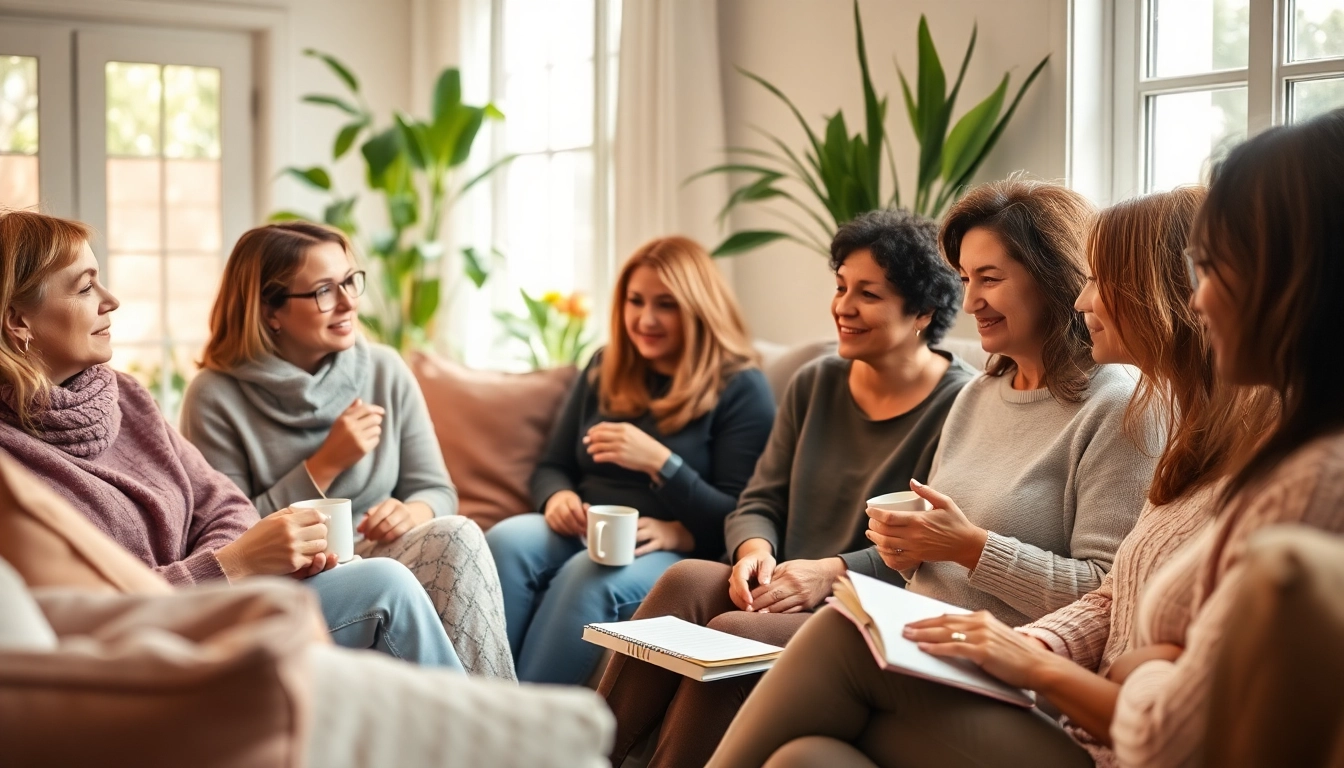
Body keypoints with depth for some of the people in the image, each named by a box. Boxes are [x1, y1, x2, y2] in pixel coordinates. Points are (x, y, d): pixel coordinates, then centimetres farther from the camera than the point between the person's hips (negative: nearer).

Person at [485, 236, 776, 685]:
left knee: (589, 576, -37)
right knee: (507, 541, -28)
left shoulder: (740, 387, 0)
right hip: (580, 535, 5)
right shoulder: (605, 369, 17)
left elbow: (739, 523, -7)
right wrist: (557, 496, -5)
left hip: (672, 556, -5)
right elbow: (551, 466, 21)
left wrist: (657, 460, -21)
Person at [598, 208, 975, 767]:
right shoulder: (814, 385, 14)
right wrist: (755, 549, -9)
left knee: (734, 633, -29)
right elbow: (760, 501, 13)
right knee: (688, 580, -24)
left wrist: (832, 571, -22)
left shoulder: (961, 405, -7)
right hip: (786, 598, 6)